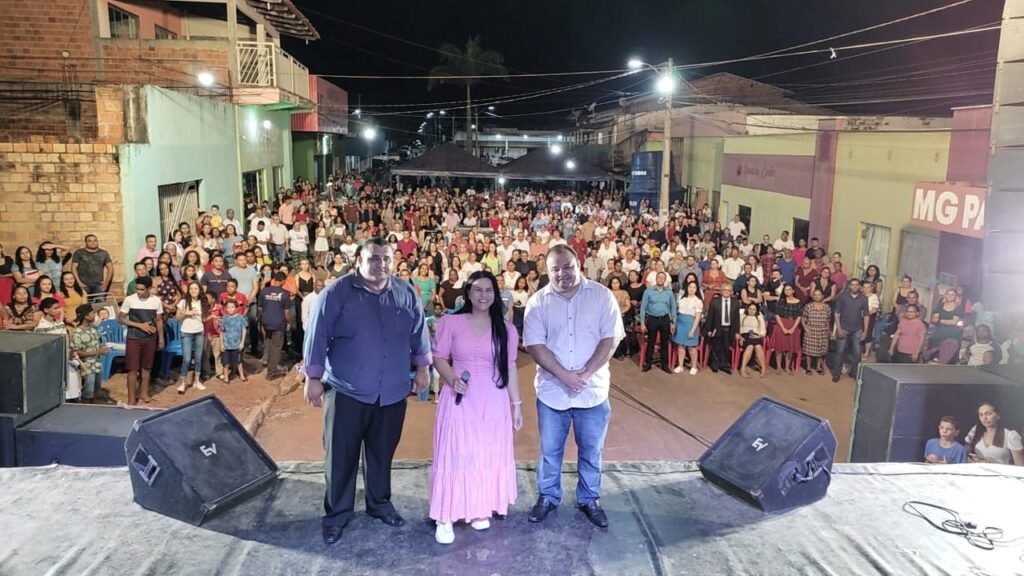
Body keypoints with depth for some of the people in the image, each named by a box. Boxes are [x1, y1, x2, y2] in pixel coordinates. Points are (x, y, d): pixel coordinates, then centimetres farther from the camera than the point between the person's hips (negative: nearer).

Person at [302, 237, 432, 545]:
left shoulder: (406, 294, 3)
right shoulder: (336, 293, -9)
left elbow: (419, 333, 11)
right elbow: (317, 336, -9)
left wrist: (422, 368, 11)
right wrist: (313, 378, -10)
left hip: (392, 393, 3)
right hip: (346, 392, -3)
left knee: (382, 454, 17)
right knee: (341, 456, 7)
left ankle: (380, 503, 35)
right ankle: (337, 513, 22)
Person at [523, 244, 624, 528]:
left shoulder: (601, 295, -4)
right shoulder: (538, 301, -4)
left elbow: (610, 338, -7)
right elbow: (534, 344, -9)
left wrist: (586, 373, -17)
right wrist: (564, 375, -18)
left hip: (593, 390, 0)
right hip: (552, 390, 0)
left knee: (591, 451, 13)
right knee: (550, 450, 13)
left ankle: (589, 499, 31)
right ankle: (547, 497, 32)